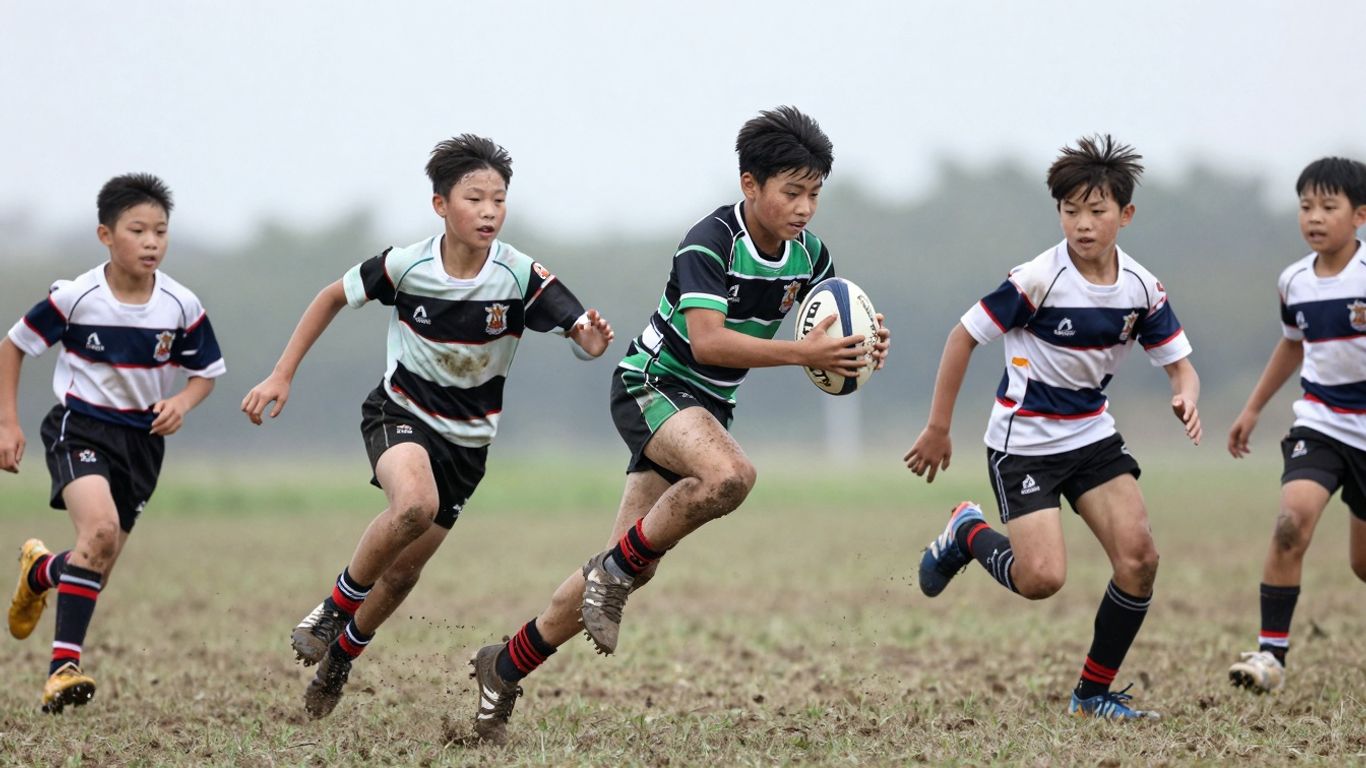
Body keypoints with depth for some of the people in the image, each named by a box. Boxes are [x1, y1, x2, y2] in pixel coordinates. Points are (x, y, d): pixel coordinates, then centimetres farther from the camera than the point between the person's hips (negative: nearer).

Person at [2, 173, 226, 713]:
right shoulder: (75, 297, -15)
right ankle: (65, 663, -25)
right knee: (99, 528, -30)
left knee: (99, 565, 10)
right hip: (80, 427, -4)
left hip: (142, 438, 4)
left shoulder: (182, 307, -10)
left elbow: (207, 372, 6)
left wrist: (182, 403, -16)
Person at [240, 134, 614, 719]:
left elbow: (582, 333, -24)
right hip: (401, 413, -2)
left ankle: (341, 655, 35)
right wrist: (282, 376, -3)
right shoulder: (407, 265, -17)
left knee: (403, 572, 7)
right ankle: (337, 605, -12)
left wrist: (593, 338, -49)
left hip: (468, 436, 2)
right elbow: (332, 298, -1)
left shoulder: (520, 276, -19)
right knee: (415, 504, -35)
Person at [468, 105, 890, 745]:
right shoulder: (710, 243, -22)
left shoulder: (808, 254, 0)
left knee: (631, 566, 3)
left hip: (709, 405, 7)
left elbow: (829, 328, 15)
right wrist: (802, 353, -38)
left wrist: (857, 350, -9)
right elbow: (708, 340, -32)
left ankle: (505, 667, 16)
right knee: (729, 474, -38)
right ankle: (616, 569, -17)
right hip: (652, 385, -7)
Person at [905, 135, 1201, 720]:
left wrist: (1186, 399, -21)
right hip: (1024, 441, -5)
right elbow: (964, 337, -11)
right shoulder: (1038, 280, -20)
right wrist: (938, 429, -8)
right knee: (1042, 578, -17)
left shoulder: (1141, 288, -4)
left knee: (1139, 556, -12)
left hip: (1094, 435, 5)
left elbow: (1180, 364, 4)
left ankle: (1094, 692, 4)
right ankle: (967, 533, 16)